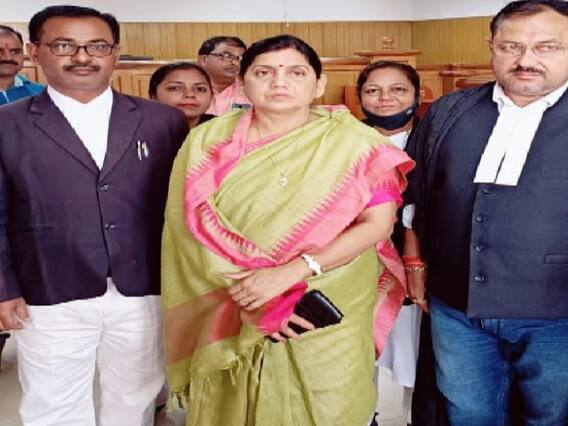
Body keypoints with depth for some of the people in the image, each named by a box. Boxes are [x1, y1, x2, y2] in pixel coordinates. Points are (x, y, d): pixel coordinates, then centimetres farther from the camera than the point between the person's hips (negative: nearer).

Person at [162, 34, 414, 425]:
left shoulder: (352, 140, -4)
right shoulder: (209, 140, -1)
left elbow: (378, 222, -10)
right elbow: (196, 228, -3)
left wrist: (289, 273, -20)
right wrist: (252, 294, -15)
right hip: (229, 312, 1)